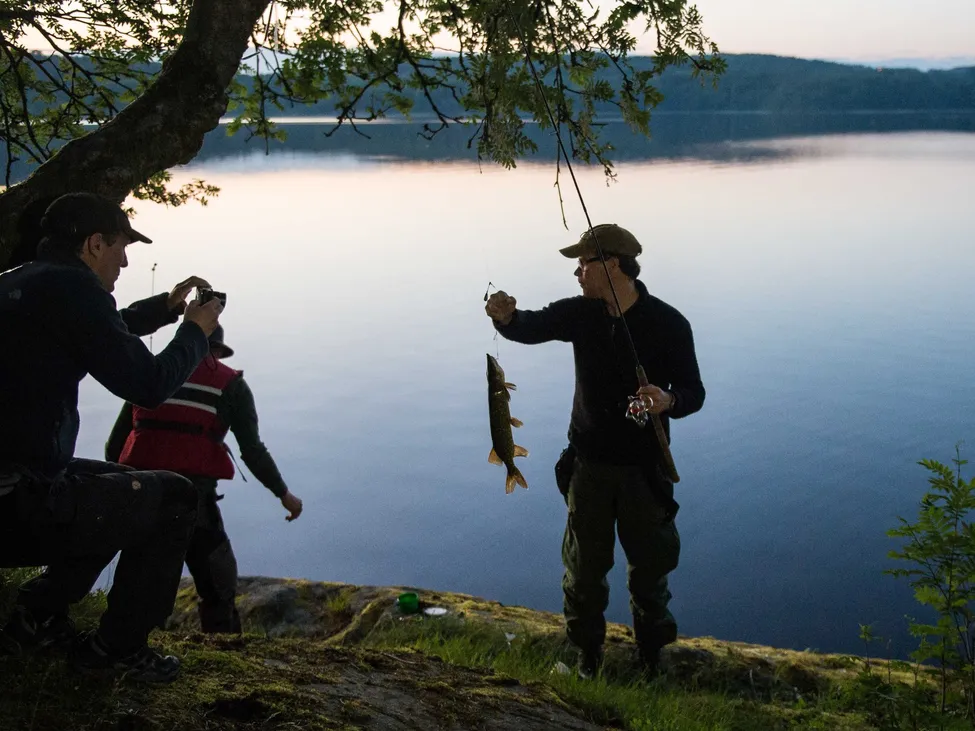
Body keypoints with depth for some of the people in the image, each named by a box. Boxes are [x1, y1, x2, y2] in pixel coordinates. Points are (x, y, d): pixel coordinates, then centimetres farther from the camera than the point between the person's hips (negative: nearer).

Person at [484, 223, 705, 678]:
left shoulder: (669, 324, -13)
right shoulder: (580, 314, -3)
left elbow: (693, 393, -11)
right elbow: (531, 327, -10)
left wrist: (668, 400, -34)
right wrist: (506, 317, -34)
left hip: (644, 467, -2)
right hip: (589, 462, 3)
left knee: (649, 564, 12)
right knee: (584, 565, 13)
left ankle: (652, 652, 33)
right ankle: (588, 651, 32)